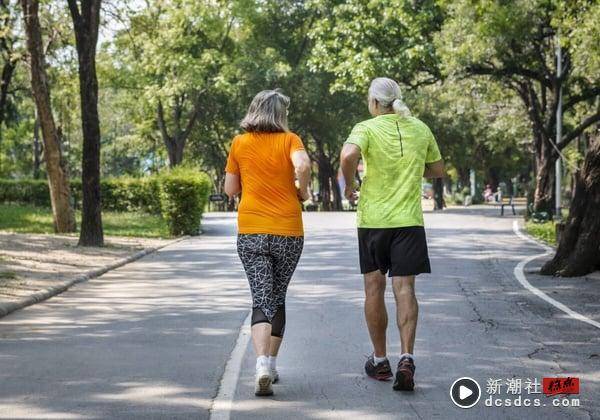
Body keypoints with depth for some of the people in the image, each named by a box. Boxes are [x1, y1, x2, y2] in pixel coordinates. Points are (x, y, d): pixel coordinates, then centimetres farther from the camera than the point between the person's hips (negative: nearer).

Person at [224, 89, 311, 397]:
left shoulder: (240, 144, 6)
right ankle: (271, 363, 22)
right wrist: (302, 191, -3)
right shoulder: (289, 140, -1)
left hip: (251, 232, 1)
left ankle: (262, 363, -24)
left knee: (261, 299, -3)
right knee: (278, 297, 16)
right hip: (289, 232, 0)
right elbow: (303, 165, -21)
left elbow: (230, 189, 10)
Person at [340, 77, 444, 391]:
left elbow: (348, 155, -26)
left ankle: (380, 361, 20)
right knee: (404, 288, -2)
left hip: (372, 219, -2)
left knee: (374, 288, 11)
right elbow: (437, 170, 16)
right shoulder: (420, 129, 6)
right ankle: (406, 358, -19)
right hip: (409, 220, 2)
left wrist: (349, 184, -9)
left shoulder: (367, 128, -7)